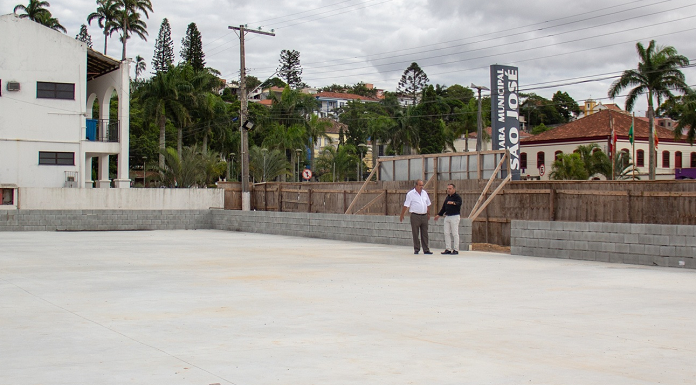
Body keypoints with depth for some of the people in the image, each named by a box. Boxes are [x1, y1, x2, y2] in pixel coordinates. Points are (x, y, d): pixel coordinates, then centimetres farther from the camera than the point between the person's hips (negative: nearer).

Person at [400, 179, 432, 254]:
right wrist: (402, 215, -8)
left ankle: (426, 250, 10)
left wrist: (428, 214, 22)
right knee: (415, 234, 1)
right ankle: (416, 249, 10)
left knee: (425, 234, 6)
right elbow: (406, 205, -6)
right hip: (415, 216, -5)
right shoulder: (411, 194, -5)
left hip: (424, 216, 5)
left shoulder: (424, 193, 11)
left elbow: (428, 204, 21)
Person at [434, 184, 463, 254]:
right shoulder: (447, 197, 17)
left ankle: (456, 249, -1)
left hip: (454, 216, -8)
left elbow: (459, 203, -27)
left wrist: (453, 203, -46)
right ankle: (448, 249, 11)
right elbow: (444, 207, 25)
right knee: (446, 233, 6)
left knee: (455, 233, -5)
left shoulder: (457, 197, -6)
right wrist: (439, 215, 24)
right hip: (447, 216, 8)